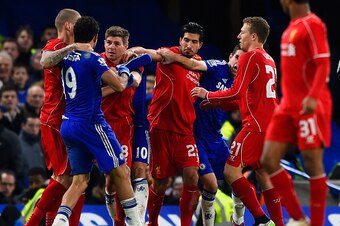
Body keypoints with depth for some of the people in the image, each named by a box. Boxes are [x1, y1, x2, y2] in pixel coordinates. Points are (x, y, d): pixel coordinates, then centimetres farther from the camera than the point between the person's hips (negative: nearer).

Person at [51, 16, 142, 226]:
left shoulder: (66, 57, 10)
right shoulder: (92, 58, -11)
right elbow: (119, 85, -11)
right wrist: (124, 74, 11)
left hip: (68, 124, 7)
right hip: (90, 123, -7)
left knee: (80, 180, 8)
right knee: (121, 173, 1)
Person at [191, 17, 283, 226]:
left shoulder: (250, 57, -9)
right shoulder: (268, 60, 18)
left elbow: (236, 93, -15)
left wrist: (208, 95, -1)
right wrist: (220, 104, 19)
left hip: (255, 125, -9)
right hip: (270, 124, 9)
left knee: (231, 170, -8)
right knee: (263, 175, 13)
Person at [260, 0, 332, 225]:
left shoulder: (313, 24, -10)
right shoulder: (292, 28, 17)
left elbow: (323, 65, -18)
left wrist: (313, 97, -31)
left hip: (310, 107, -9)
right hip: (289, 106, 9)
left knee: (313, 164, -5)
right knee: (269, 161, 2)